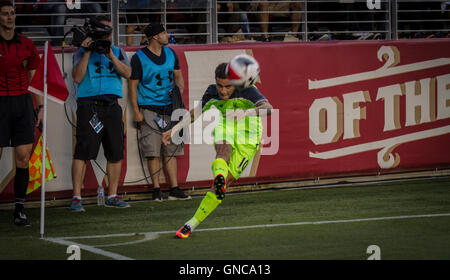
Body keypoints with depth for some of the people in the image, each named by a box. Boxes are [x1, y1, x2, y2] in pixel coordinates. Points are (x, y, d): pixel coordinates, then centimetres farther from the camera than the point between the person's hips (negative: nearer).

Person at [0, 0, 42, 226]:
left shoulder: (26, 45, 10)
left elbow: (34, 78, 16)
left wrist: (40, 108, 10)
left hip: (23, 102, 3)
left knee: (23, 158, -1)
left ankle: (20, 210, 5)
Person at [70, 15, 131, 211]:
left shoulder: (118, 52, 17)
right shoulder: (82, 53, 8)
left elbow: (127, 73, 0)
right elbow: (77, 77, -5)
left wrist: (110, 56, -11)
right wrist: (87, 53, -10)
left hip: (112, 106, 4)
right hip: (89, 106, -4)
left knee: (116, 153, 4)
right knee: (83, 151, -10)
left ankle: (112, 196, 14)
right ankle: (76, 198, -9)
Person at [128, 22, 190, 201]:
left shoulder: (170, 54, 12)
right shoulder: (139, 58, -5)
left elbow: (178, 76, 22)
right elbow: (133, 86, -4)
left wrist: (179, 89, 0)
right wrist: (136, 111, -10)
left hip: (169, 107, 5)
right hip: (149, 110, -5)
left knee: (170, 151, 4)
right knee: (153, 151, -6)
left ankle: (174, 190, 6)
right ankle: (156, 190, -1)